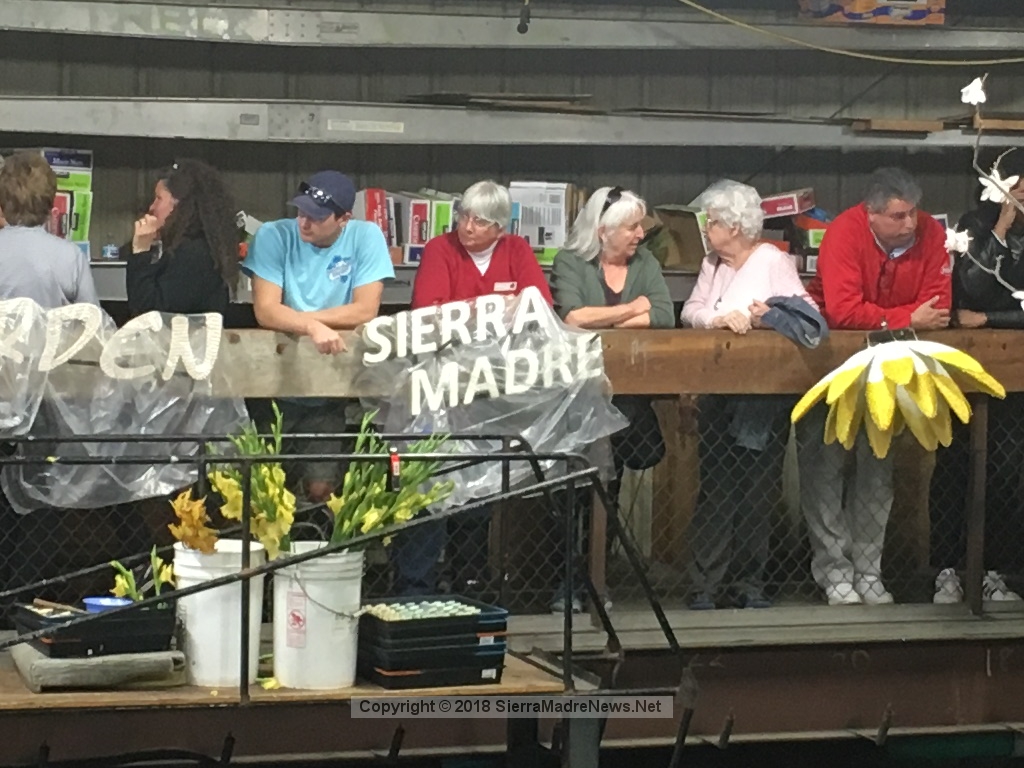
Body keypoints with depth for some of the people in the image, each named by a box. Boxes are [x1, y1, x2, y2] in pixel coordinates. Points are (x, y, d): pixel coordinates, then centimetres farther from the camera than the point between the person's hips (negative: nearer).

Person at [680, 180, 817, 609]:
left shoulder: (775, 262, 0)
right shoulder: (712, 265, 18)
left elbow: (808, 312, -9)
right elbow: (690, 312, 6)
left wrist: (768, 317, -25)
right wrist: (719, 318, -13)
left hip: (765, 395, -4)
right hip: (717, 393, 4)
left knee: (758, 490, 0)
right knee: (715, 488, -1)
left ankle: (750, 582, 7)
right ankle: (707, 585, -1)